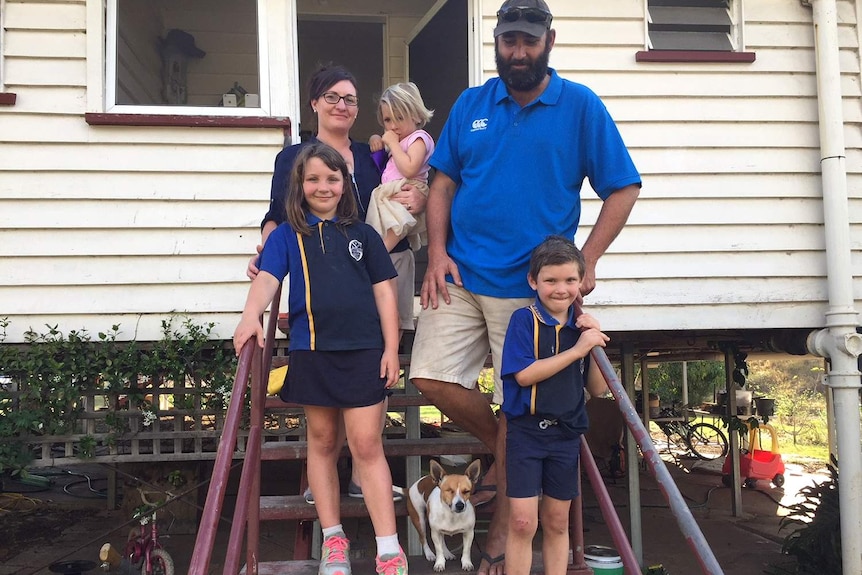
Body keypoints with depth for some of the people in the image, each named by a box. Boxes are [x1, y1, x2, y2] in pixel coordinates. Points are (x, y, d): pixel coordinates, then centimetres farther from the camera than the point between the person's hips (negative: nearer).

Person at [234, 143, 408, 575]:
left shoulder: (363, 234, 9)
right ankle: (333, 539, 24)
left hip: (363, 351, -1)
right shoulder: (287, 236, 7)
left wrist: (391, 348, 1)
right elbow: (267, 278, -8)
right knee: (322, 443, 11)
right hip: (311, 351, 1)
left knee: (366, 445, -2)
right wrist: (252, 315, -28)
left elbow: (384, 292, 8)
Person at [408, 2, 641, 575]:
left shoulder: (581, 105, -1)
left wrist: (587, 260, -11)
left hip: (531, 285, -3)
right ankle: (504, 453, 24)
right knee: (432, 377, -4)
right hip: (461, 275, 4)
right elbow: (443, 183, 12)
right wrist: (437, 252, -1)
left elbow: (623, 188, 0)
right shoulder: (471, 104, 9)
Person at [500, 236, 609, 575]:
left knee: (557, 522, 13)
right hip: (525, 432, -4)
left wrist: (596, 345, -8)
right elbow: (524, 374, -20)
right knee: (523, 522, -5)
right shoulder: (524, 320, -8)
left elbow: (597, 390, 6)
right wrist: (577, 350, -20)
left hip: (566, 434, 4)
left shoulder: (583, 326, 6)